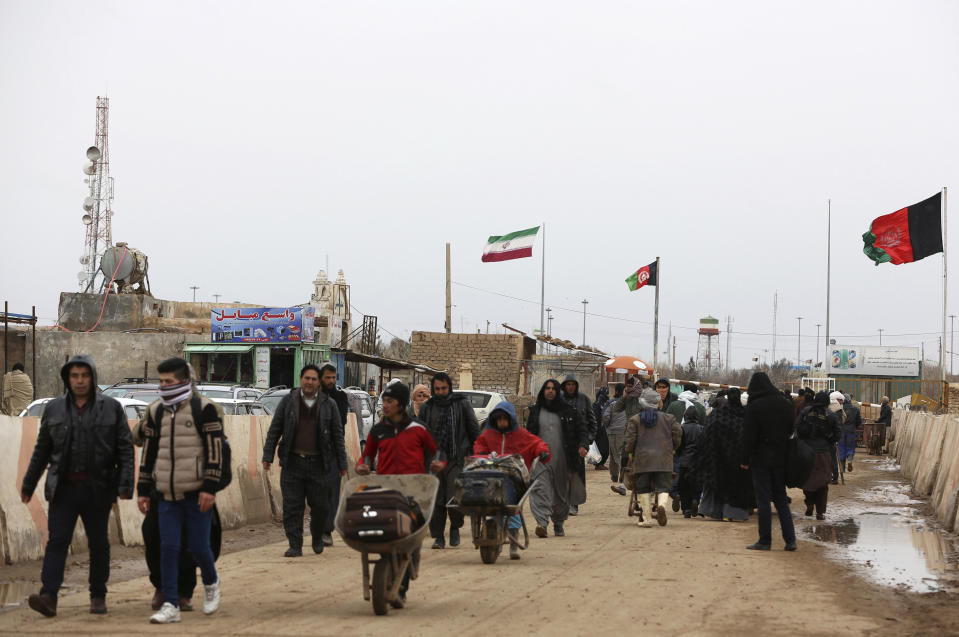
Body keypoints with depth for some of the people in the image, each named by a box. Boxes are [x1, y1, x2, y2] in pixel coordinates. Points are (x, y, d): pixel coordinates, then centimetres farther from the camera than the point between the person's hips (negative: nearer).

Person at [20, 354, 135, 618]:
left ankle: (98, 596, 19)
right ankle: (48, 596, -15)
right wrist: (28, 485, 15)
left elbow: (125, 449, -1)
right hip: (63, 488, 1)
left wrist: (125, 485, -10)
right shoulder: (54, 409, 7)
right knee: (57, 540, -8)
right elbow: (41, 450, 14)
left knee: (99, 544, 7)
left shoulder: (111, 408, 2)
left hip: (98, 489, -1)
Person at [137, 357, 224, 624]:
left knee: (199, 546, 1)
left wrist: (210, 488, -15)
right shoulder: (156, 411, 11)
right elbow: (148, 452, 16)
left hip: (196, 495, -4)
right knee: (168, 548, -2)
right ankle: (170, 605, 1)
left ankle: (211, 582, 32)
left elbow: (215, 450, -9)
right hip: (167, 495, 4)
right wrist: (143, 490, 13)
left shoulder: (204, 409, -6)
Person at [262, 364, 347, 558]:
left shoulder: (329, 405, 6)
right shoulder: (288, 401, 5)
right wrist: (268, 456, 0)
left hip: (318, 463, 0)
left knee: (320, 506, 3)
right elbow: (274, 429, 7)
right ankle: (295, 545, 5)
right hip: (292, 462, 0)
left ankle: (317, 537, 28)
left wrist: (341, 464, 7)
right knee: (292, 506, -2)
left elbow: (337, 436, 9)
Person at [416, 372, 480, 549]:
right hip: (434, 459, 2)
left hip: (457, 459, -2)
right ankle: (438, 536, 9)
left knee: (454, 496, -12)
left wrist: (472, 453, 2)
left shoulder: (462, 404, 7)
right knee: (436, 499, 0)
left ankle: (455, 527, 13)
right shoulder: (427, 407, 12)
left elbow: (474, 430, 9)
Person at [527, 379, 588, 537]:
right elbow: (529, 434, 17)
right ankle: (542, 523, -26)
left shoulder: (568, 410, 4)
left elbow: (582, 429, 4)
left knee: (562, 492, 8)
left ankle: (559, 523, 26)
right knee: (540, 489, -17)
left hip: (563, 459, 0)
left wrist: (583, 445, -14)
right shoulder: (535, 411, 9)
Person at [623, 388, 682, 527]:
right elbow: (678, 433, 8)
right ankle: (661, 504, -29)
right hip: (663, 460, 1)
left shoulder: (635, 420, 3)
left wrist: (630, 453, 14)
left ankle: (647, 518, 0)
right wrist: (673, 448, 23)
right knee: (663, 486, 3)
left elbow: (630, 439, -2)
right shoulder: (668, 418, 8)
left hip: (642, 459, -1)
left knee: (643, 489, 6)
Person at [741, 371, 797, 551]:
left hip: (761, 458, -5)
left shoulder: (754, 407, -11)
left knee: (763, 499, 0)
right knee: (781, 498, 12)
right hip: (781, 458, 5)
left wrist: (745, 460, -5)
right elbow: (791, 430, 11)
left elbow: (748, 436, -11)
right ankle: (790, 539, 4)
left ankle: (765, 540, 1)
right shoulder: (786, 404, 4)